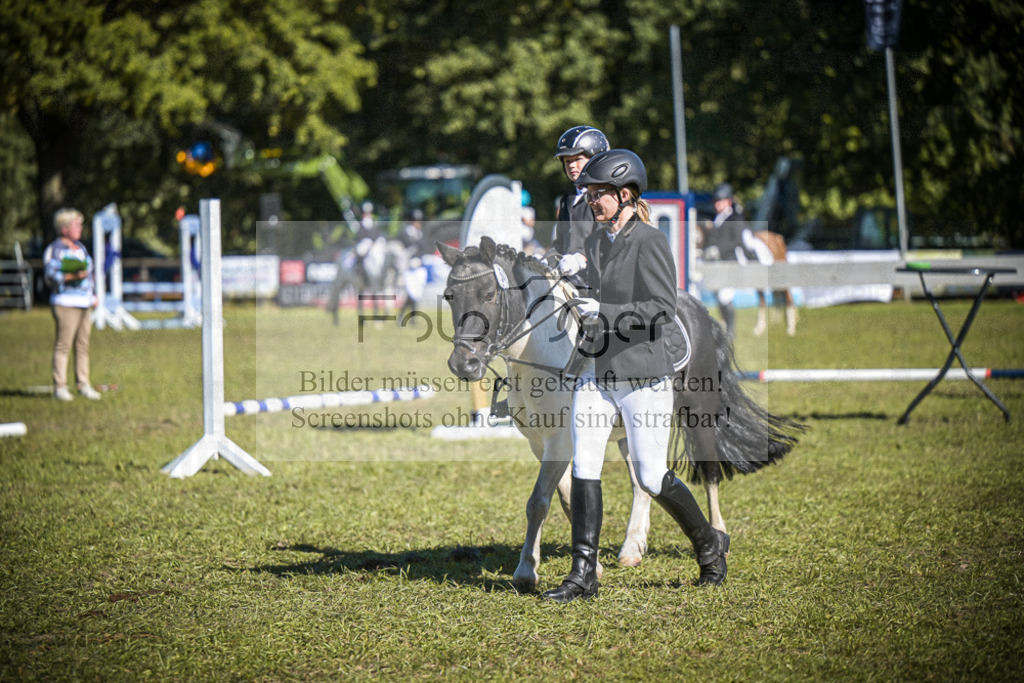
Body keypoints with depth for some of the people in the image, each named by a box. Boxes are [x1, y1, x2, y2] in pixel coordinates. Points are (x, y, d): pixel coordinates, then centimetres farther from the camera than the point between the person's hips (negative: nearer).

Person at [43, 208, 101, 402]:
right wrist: (71, 276, -26)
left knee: (83, 345, 7)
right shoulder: (55, 249, -6)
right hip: (66, 303, -8)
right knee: (63, 344, -9)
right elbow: (50, 275, -14)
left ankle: (83, 385, 11)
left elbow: (90, 272, 28)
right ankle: (60, 387, -7)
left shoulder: (80, 247, 20)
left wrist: (93, 294, 21)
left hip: (84, 303, 8)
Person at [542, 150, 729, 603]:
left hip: (642, 375, -7)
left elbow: (663, 308, -16)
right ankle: (583, 574, -2)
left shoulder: (649, 243, -10)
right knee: (584, 469, -4)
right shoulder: (593, 244, 13)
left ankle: (709, 544, 21)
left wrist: (605, 313, -23)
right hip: (595, 374, 7)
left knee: (651, 478, -3)